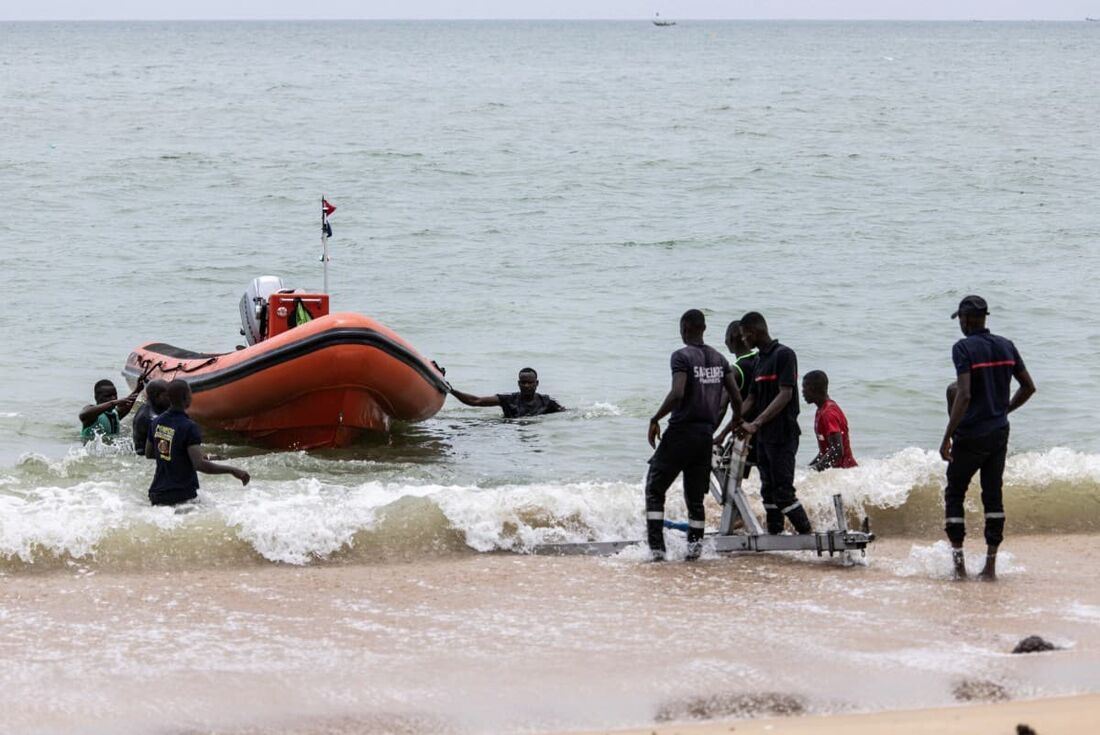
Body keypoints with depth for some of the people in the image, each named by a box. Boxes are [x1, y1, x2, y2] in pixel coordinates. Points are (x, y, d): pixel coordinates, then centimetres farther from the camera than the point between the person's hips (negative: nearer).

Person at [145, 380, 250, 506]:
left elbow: (148, 453, 19)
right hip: (181, 496, -7)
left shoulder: (156, 422, 4)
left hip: (157, 493, 7)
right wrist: (232, 471, -22)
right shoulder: (189, 427, -18)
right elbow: (200, 465, -26)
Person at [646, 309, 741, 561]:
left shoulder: (682, 356, -11)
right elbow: (736, 397, 8)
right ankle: (695, 545, 8)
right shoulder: (719, 359, 9)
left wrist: (655, 419, -13)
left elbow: (677, 394, -24)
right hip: (706, 432, 6)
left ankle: (656, 547, -6)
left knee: (655, 489, 3)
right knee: (695, 496, 15)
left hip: (682, 430, -6)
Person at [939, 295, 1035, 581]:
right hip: (999, 433, 6)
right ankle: (991, 565, 7)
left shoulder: (964, 348, -13)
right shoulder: (1006, 347, 6)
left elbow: (964, 395, -21)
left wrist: (947, 437, -18)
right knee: (993, 496, 10)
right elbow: (1028, 387, 11)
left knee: (954, 495, 8)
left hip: (971, 436, -5)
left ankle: (958, 560, 2)